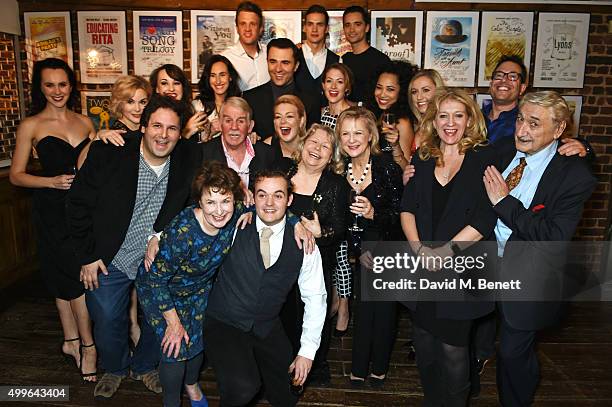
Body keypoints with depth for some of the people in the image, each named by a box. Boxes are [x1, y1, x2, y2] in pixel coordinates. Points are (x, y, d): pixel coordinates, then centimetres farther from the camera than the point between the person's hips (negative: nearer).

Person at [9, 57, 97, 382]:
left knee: (64, 275, 14)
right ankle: (87, 345, 13)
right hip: (53, 210, -3)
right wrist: (53, 181, -15)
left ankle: (71, 341, 28)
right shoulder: (31, 125, -1)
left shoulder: (85, 122, 10)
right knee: (76, 274, -3)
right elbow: (16, 175, 0)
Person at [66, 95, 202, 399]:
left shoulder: (190, 160, -12)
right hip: (109, 260, -1)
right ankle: (115, 368, 47)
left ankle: (144, 366, 46)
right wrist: (88, 256, -8)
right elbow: (78, 204, -9)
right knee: (107, 323, 15)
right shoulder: (107, 154, -18)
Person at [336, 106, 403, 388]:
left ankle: (379, 367, 28)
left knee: (384, 306, 6)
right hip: (358, 248, 3)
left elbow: (400, 213, -13)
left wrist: (374, 213, -29)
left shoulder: (387, 167, -15)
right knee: (363, 305, 5)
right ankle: (359, 368, 24)